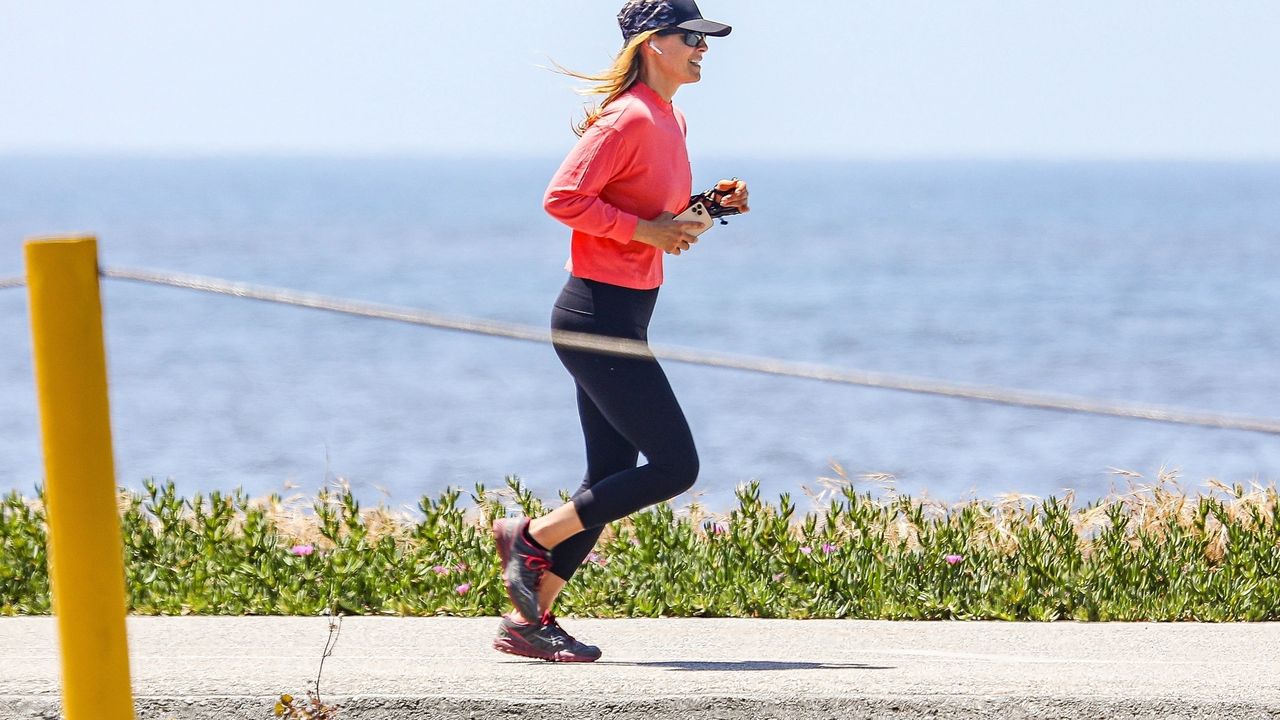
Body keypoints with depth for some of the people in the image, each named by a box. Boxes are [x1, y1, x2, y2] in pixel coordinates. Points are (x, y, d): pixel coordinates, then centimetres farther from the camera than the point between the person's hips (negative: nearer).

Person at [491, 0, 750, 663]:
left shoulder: (669, 121, 14)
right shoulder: (628, 119, -16)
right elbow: (563, 199, -22)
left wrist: (710, 204, 7)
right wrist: (647, 230, -20)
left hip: (625, 320, 10)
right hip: (598, 315, -10)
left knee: (611, 480, 10)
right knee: (674, 466, -9)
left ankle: (529, 621, 13)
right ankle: (531, 539, 0)